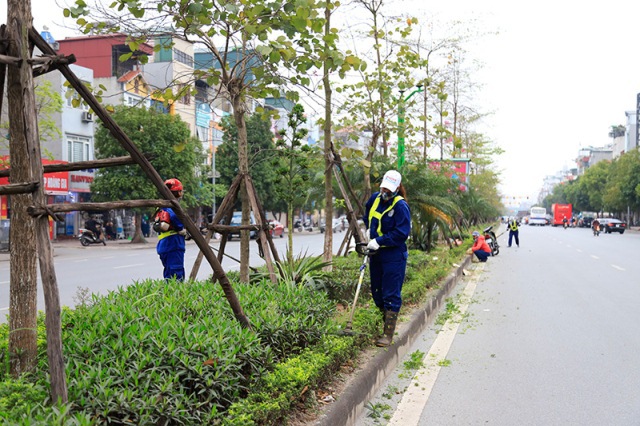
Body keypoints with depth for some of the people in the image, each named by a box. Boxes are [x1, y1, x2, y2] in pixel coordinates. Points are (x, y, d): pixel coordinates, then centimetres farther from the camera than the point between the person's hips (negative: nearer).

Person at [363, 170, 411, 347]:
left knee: (391, 296, -4)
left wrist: (379, 241, -20)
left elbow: (401, 233, -20)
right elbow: (367, 217, 28)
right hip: (376, 255, 8)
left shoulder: (401, 206, -16)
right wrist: (369, 230, 14)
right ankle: (386, 321, 35)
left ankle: (388, 334, 3)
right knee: (377, 293, 16)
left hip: (394, 257, -8)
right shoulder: (375, 199, 6)